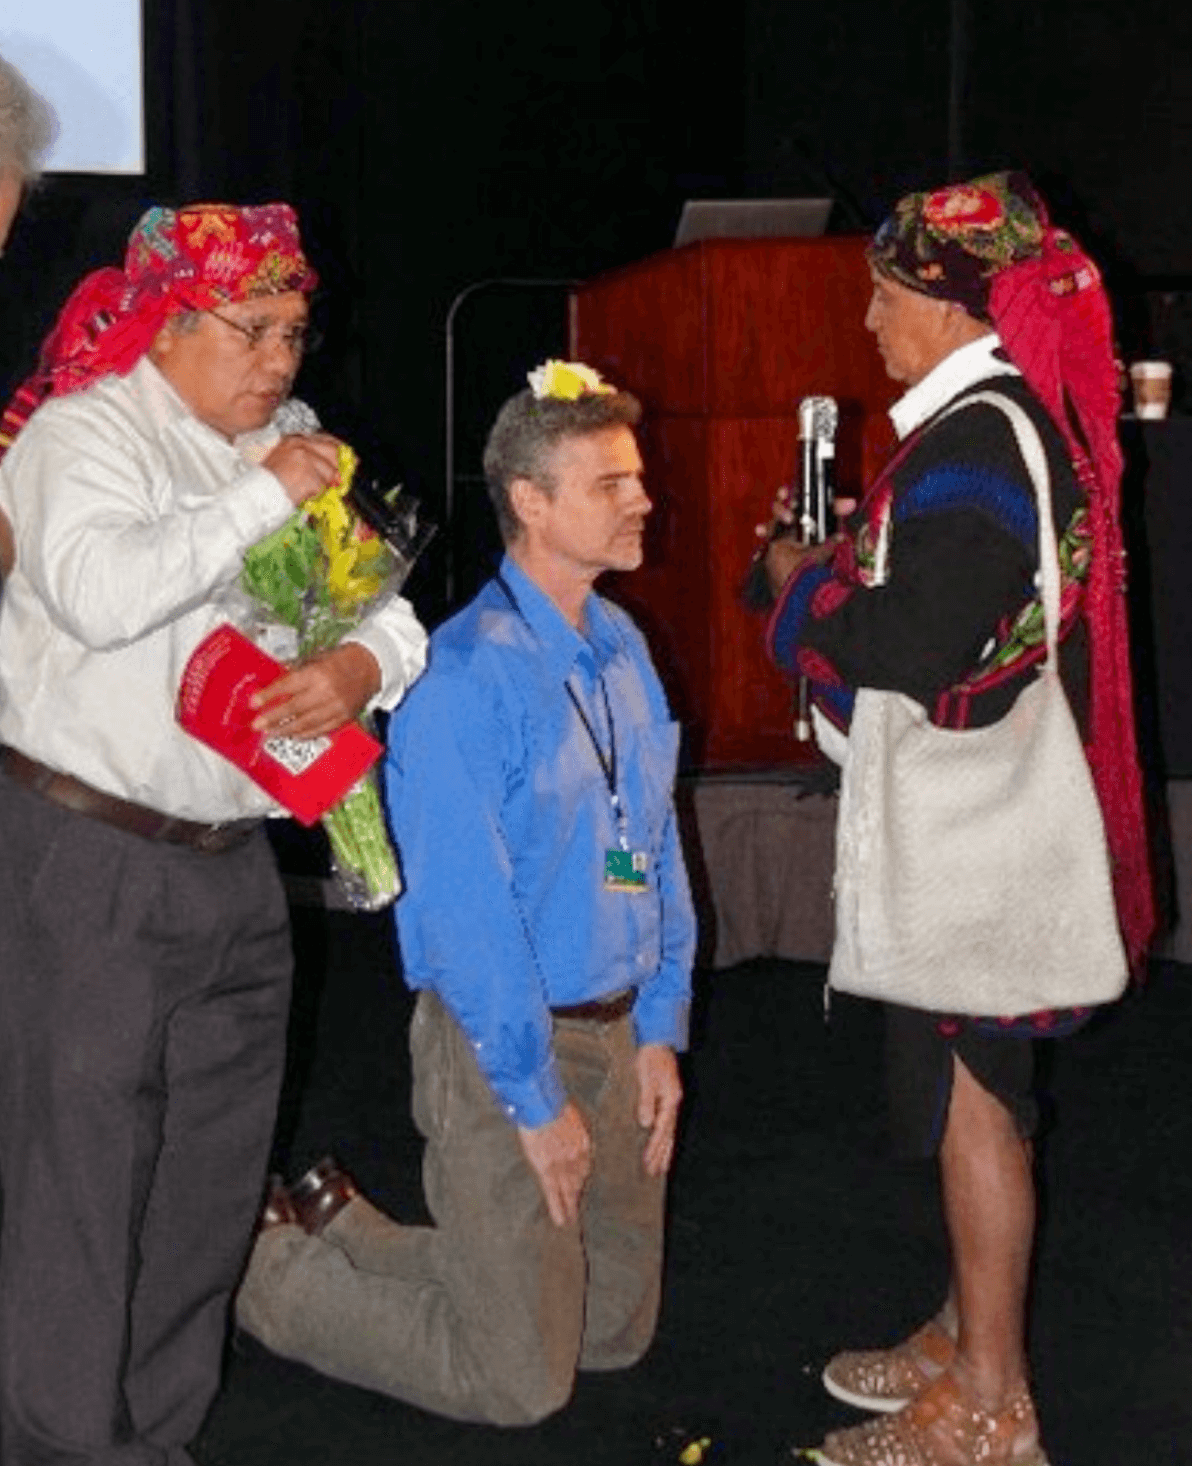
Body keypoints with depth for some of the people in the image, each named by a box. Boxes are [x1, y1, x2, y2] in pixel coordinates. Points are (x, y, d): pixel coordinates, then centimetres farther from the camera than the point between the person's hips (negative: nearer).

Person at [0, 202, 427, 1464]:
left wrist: (361, 666, -11)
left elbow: (389, 612, 12)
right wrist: (261, 498, -19)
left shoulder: (285, 455, 14)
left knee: (211, 1173, 13)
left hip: (231, 862, 7)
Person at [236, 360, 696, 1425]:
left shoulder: (624, 648, 5)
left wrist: (661, 1031, 6)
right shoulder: (465, 675, -20)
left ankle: (345, 1232, 31)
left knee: (617, 1335, 18)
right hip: (500, 1044, -8)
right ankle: (272, 1272, 21)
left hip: (618, 1033, 8)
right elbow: (464, 907, -20)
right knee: (522, 1382, 2)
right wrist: (535, 1096, -16)